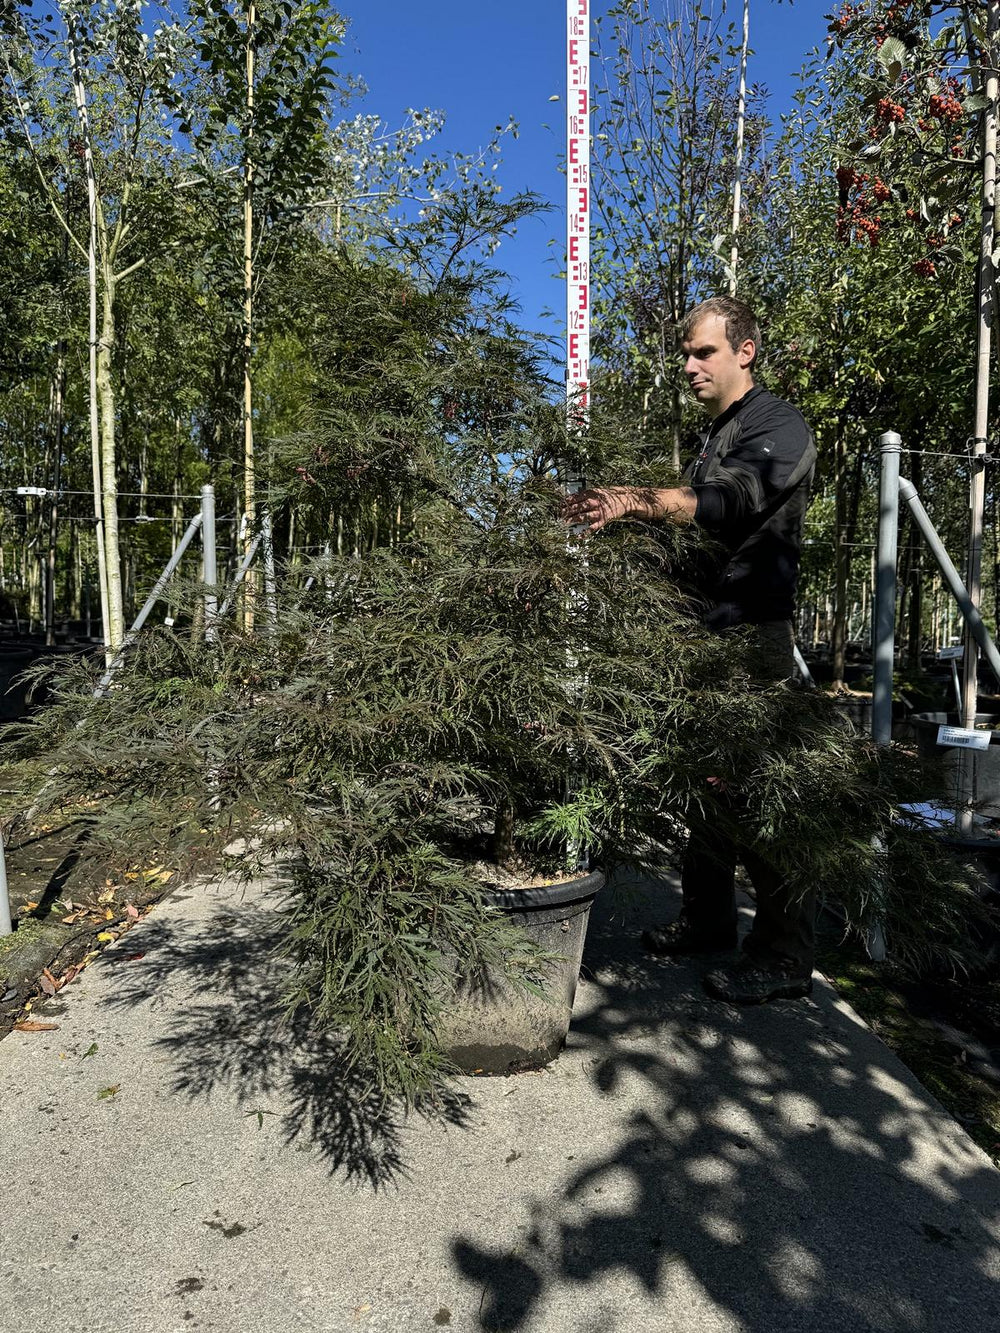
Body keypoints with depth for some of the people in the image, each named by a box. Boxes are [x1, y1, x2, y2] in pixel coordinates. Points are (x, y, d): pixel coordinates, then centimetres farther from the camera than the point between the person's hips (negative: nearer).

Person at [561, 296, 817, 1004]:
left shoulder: (779, 426, -5)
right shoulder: (715, 434, 21)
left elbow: (727, 501, -22)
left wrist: (636, 500, -30)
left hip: (754, 634, -9)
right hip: (706, 630, 9)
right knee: (705, 779, 13)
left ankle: (785, 957, 5)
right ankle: (709, 918, 26)